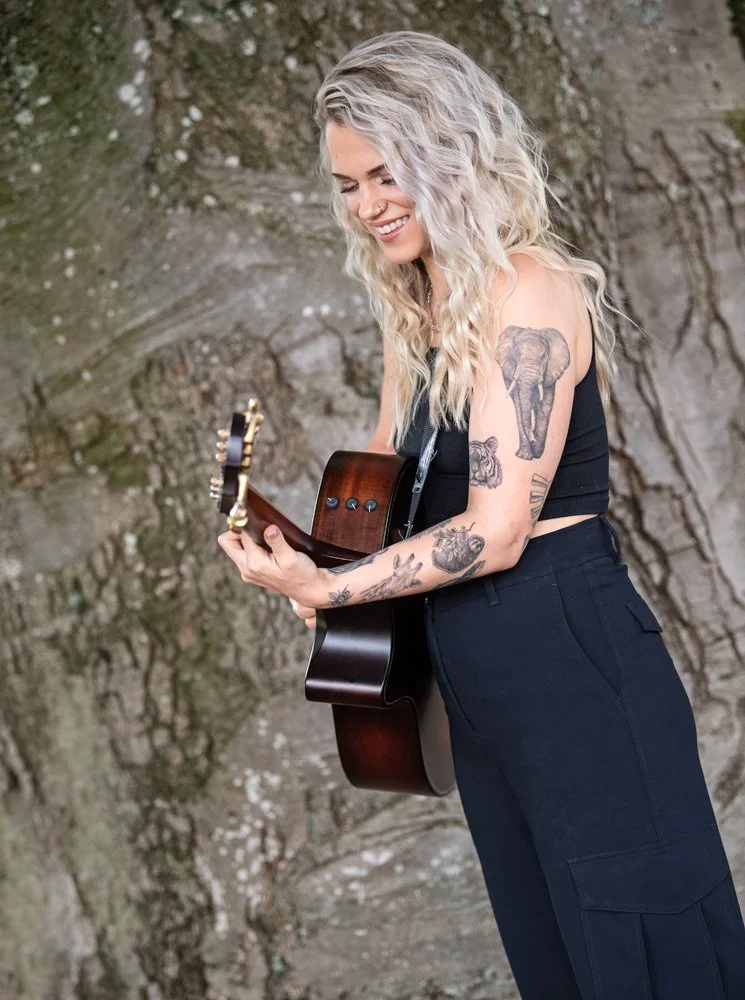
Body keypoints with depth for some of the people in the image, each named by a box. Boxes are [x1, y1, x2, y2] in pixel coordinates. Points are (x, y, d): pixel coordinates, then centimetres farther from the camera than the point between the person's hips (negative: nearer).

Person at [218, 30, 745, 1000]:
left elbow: (497, 531, -18)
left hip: (575, 665, -8)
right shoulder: (416, 319, 13)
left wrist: (328, 589, -15)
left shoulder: (528, 290, -13)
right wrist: (309, 549, 0)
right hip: (477, 691, 9)